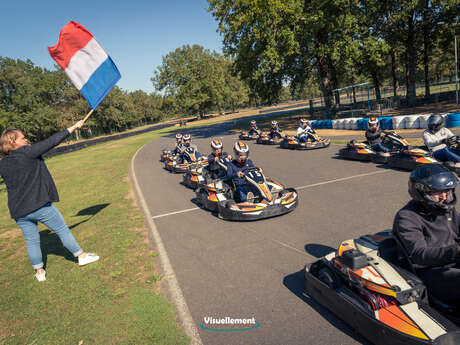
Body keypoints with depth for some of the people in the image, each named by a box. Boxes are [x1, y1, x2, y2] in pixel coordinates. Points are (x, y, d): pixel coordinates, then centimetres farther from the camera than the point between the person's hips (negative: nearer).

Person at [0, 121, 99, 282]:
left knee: (31, 240, 15)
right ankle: (81, 256, 19)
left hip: (19, 211, 6)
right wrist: (72, 128, -3)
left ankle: (39, 271, 25)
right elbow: (51, 141, -9)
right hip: (40, 205, -6)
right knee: (62, 230, 7)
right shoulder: (28, 152, -12)